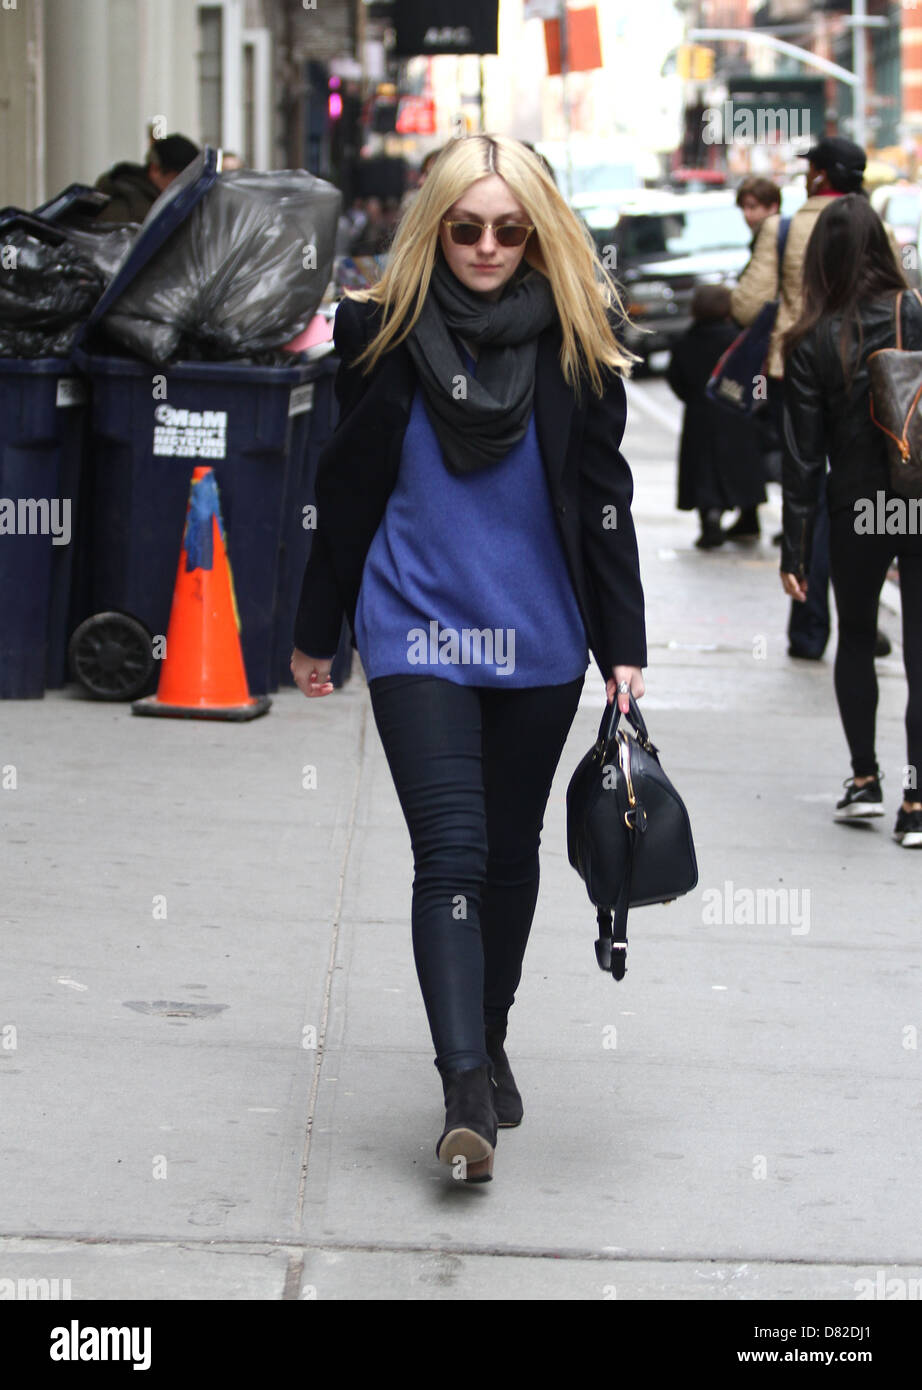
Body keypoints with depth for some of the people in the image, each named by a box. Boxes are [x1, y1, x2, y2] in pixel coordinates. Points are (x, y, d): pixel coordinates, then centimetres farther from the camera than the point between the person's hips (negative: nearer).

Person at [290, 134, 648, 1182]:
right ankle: (464, 1087, -18)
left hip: (540, 642, 2)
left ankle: (490, 1039, 33)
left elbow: (604, 501, 4)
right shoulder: (385, 331, -2)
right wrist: (315, 633, 10)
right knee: (451, 852, -13)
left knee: (511, 850, 14)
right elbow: (345, 493, 5)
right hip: (419, 633, -2)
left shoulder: (578, 339, 0)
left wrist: (624, 646, 1)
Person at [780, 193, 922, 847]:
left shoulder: (813, 343, -8)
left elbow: (805, 455, -5)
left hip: (857, 513, 0)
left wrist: (795, 550, 1)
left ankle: (865, 778, 22)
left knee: (856, 640, 20)